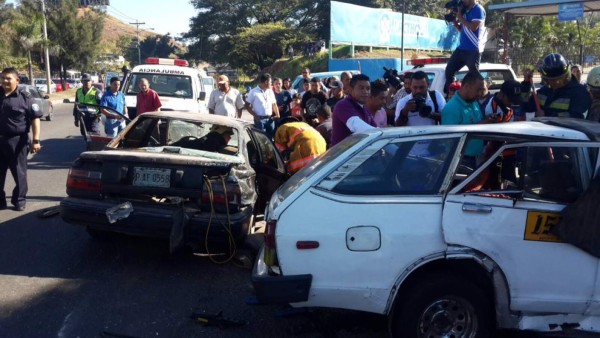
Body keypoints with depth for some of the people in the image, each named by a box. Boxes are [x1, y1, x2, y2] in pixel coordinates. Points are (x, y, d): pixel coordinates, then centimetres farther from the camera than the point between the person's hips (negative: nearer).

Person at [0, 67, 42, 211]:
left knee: (19, 172, 7)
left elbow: (35, 118, -7)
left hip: (17, 140, -4)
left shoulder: (25, 97, -4)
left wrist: (35, 141, -13)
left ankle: (19, 200, 19)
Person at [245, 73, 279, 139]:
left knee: (271, 137, 8)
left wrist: (277, 114, 2)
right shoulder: (254, 92, -5)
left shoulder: (270, 91, 12)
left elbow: (274, 104, 19)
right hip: (260, 119, -5)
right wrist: (255, 115, -12)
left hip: (270, 119, 6)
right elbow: (247, 105, -4)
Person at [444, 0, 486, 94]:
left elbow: (473, 27, -21)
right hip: (461, 48, 9)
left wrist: (460, 17, -13)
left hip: (473, 50, -9)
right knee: (449, 70, 9)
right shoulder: (465, 10, 17)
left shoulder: (478, 10, -8)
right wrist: (454, 20, 6)